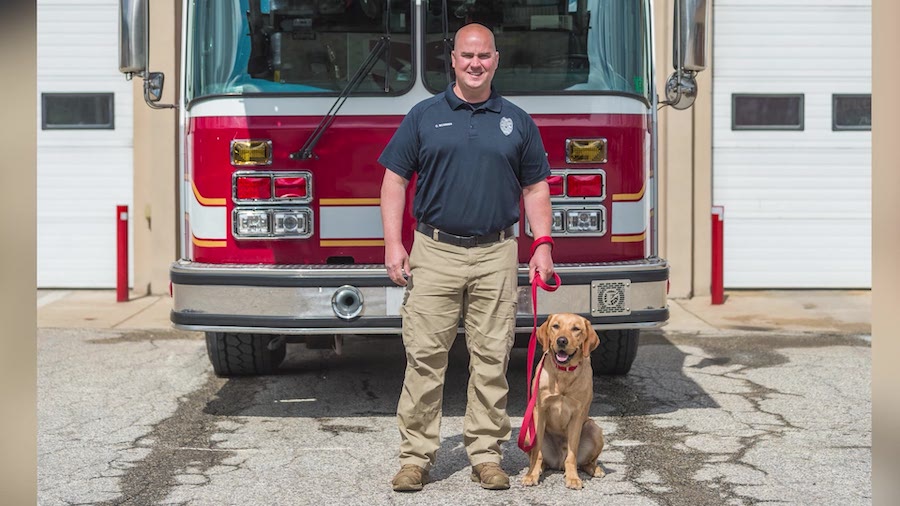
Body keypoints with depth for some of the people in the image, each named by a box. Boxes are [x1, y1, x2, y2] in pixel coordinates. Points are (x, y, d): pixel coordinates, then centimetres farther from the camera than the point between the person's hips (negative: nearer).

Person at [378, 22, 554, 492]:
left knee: (491, 359, 3)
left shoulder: (517, 121, 11)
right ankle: (416, 455, 6)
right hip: (434, 254, -1)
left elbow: (535, 188, 13)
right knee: (424, 357, -2)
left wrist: (542, 246, 2)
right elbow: (395, 180, 6)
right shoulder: (424, 116, 7)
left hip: (496, 256, 1)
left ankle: (486, 453, 12)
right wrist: (393, 243, -4)